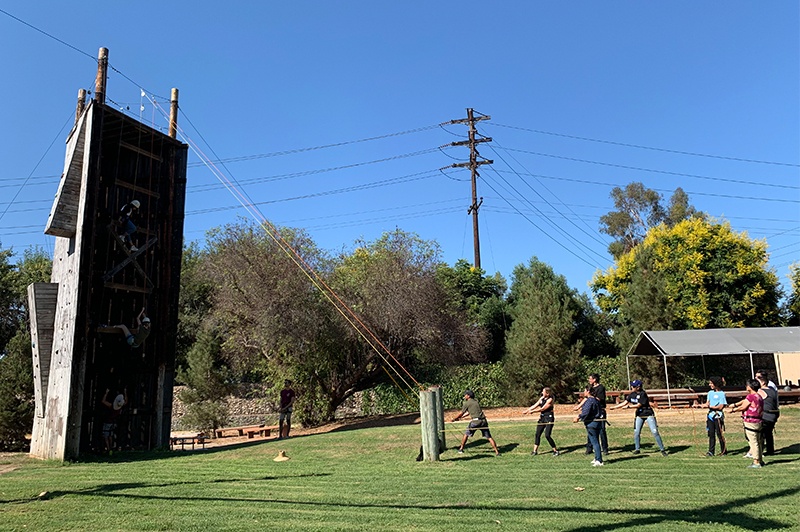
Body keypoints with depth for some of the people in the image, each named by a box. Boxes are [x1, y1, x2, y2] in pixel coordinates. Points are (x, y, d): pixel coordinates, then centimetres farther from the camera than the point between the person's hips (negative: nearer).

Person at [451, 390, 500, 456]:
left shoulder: (467, 403, 4)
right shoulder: (476, 402, 24)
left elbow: (461, 413, 11)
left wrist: (455, 418, 27)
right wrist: (460, 417, 40)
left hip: (475, 421, -5)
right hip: (483, 421, 5)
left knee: (466, 434, 14)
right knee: (489, 437, 5)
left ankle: (461, 449, 22)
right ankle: (497, 452, -1)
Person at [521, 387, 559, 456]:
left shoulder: (550, 400, -16)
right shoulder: (542, 398, 8)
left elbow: (542, 409, -17)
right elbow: (535, 405, 12)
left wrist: (532, 411, -11)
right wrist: (527, 410, 5)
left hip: (549, 418, -8)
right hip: (542, 417, 8)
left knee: (547, 435, -14)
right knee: (537, 434, 6)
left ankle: (555, 451, 0)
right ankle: (535, 451, 14)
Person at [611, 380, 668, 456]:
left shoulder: (643, 394, -23)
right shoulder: (632, 394, -3)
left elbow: (638, 405, -22)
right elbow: (625, 403, 1)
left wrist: (628, 406, -18)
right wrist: (614, 407, -2)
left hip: (648, 414, -6)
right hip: (639, 415, 6)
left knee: (655, 432, -8)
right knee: (636, 432, 4)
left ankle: (662, 449, 1)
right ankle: (637, 449, 18)